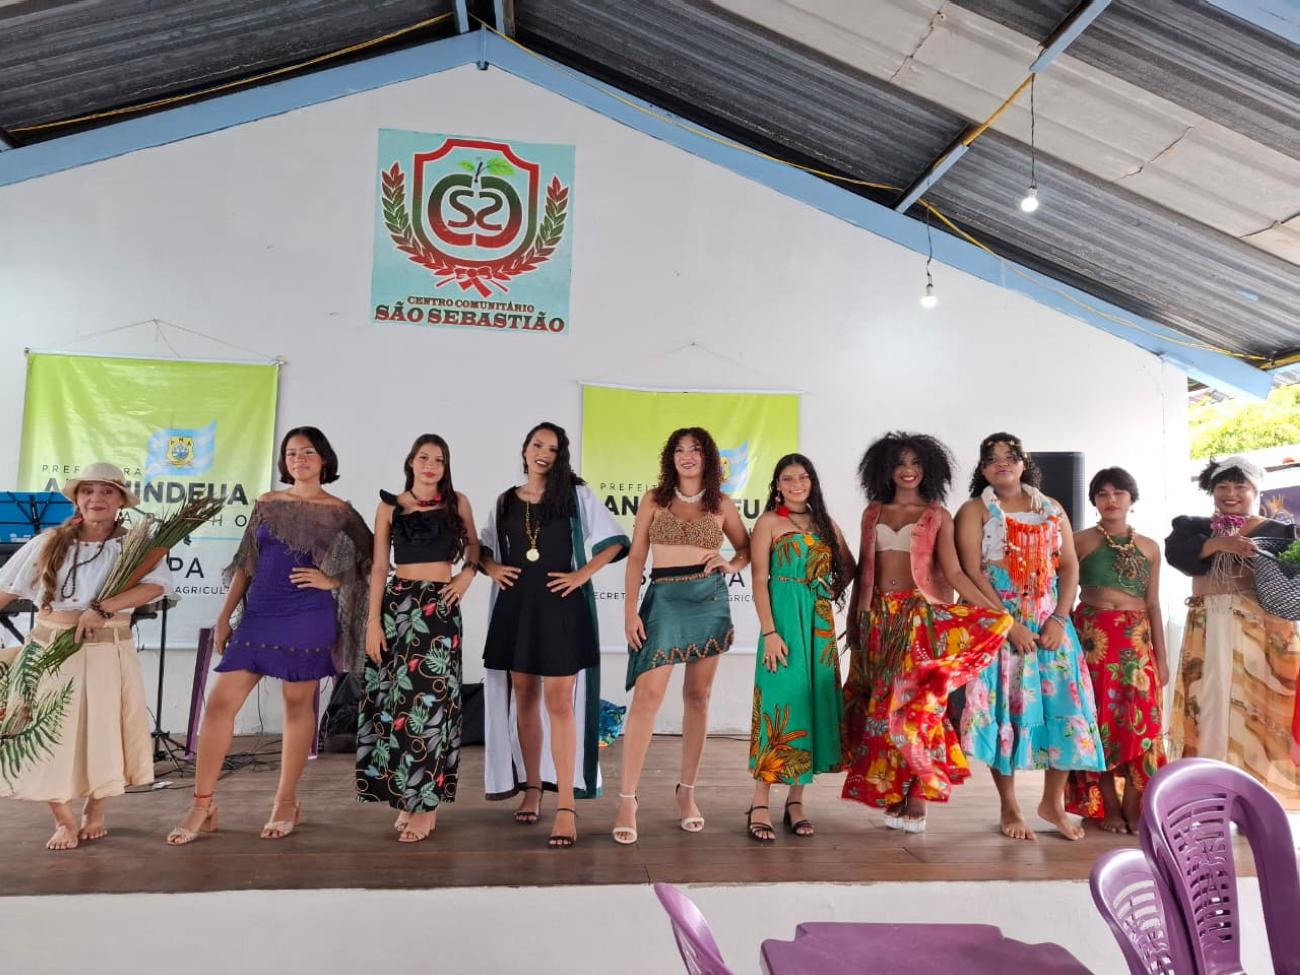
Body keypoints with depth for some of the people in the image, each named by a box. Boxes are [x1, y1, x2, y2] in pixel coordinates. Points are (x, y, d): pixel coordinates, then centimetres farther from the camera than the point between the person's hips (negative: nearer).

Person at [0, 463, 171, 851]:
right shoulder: (48, 543, 3)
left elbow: (156, 585, -20)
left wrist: (100, 608, -27)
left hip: (108, 655, -1)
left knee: (101, 734, 8)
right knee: (49, 736, 4)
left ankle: (94, 812, 30)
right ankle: (64, 820, 22)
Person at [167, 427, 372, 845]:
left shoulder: (340, 512, 1)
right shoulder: (266, 504, 10)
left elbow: (368, 561, 3)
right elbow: (246, 564, 12)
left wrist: (331, 581, -11)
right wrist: (225, 615, 10)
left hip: (307, 619, -3)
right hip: (259, 616, 3)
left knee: (298, 705, 5)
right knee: (220, 702, -2)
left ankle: (287, 803, 18)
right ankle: (202, 807, 9)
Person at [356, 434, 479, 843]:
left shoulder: (457, 502, 5)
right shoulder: (389, 506, 6)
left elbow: (474, 544, 19)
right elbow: (378, 567, 3)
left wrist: (468, 573, -1)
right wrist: (373, 620, -4)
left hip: (439, 606, -1)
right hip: (397, 603, 2)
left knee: (429, 696, -5)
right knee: (396, 697, 3)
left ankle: (426, 803, 4)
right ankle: (405, 796, 16)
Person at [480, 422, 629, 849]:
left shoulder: (576, 495, 1)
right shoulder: (505, 501, 11)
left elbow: (614, 540, -1)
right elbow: (484, 547, 22)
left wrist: (583, 574, -9)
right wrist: (493, 568, 2)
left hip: (560, 604, -4)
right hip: (516, 606, 4)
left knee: (559, 702, -8)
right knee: (524, 698, 10)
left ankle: (567, 805, -6)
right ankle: (532, 788, 24)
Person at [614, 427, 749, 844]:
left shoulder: (721, 505, 8)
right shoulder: (653, 500, 5)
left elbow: (746, 547, 20)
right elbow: (636, 557, 2)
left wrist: (731, 564, -3)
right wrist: (630, 610, -6)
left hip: (709, 600, 2)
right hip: (663, 600, -2)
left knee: (697, 697, 8)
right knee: (647, 696, -11)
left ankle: (687, 791, 20)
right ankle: (627, 799, -5)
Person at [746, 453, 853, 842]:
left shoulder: (824, 522, 14)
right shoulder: (769, 522, 0)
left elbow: (848, 566, 22)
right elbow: (759, 580, -7)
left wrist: (833, 593, 4)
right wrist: (770, 632, -14)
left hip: (820, 621, 5)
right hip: (784, 619, -5)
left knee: (812, 701, 4)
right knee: (781, 703, -8)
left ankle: (796, 799, 13)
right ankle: (760, 804, -2)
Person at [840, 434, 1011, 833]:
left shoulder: (938, 516, 3)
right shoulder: (872, 513, 12)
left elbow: (954, 573, -3)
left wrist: (999, 612, -13)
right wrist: (853, 618, 13)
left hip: (920, 617, -3)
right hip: (878, 617, 3)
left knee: (914, 702, -8)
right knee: (882, 705, 3)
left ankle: (917, 798, 1)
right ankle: (893, 797, 11)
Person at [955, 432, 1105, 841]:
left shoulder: (1052, 510, 12)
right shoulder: (975, 511, 0)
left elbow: (1069, 566, 6)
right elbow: (972, 572, -9)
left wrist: (1059, 619, -7)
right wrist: (1009, 624, -16)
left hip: (1050, 623, 4)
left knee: (1063, 704, 1)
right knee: (1002, 707, -2)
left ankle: (1054, 801, 18)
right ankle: (1009, 807, 11)